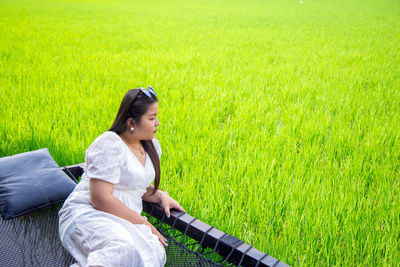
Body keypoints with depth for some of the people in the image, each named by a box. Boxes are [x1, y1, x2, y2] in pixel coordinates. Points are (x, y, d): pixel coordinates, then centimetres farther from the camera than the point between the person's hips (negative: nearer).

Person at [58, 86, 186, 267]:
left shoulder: (152, 146, 15)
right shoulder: (109, 144, -12)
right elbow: (100, 198, -19)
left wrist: (161, 195, 6)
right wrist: (143, 222, -14)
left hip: (123, 221, 8)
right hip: (86, 214, -8)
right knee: (124, 250, -41)